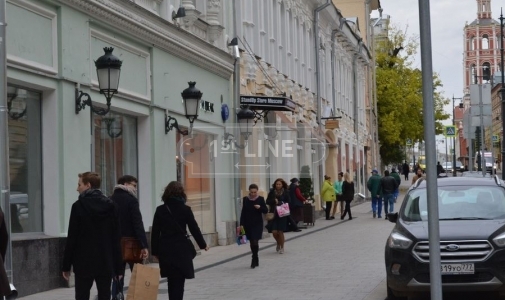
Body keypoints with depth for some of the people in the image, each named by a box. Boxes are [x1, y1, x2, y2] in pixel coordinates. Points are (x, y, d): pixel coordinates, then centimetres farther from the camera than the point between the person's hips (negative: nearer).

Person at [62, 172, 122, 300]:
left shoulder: (78, 206, -7)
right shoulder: (110, 206, 3)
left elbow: (72, 238, -6)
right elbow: (116, 238, 3)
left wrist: (66, 265, 1)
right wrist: (118, 266, 7)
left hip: (84, 263, -3)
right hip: (106, 263, 3)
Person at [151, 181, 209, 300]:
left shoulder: (160, 210, 1)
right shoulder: (185, 209, -6)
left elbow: (155, 232, 1)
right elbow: (194, 229, -1)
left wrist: (155, 251, 9)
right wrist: (203, 244, 13)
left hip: (165, 250, 3)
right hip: (181, 249, -3)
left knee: (171, 281, 16)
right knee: (178, 282, 0)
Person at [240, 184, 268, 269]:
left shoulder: (260, 199, -3)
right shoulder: (245, 199, 2)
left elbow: (266, 211, 0)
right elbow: (243, 212, 5)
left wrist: (260, 207, -20)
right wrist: (241, 224, 1)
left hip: (257, 224, -3)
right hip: (248, 224, 3)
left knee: (255, 242, -13)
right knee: (252, 243, 8)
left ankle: (254, 260, -2)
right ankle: (256, 261, 20)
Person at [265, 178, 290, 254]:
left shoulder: (286, 192, 0)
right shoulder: (272, 192, 4)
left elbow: (288, 202, -2)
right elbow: (267, 201, 4)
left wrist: (279, 202, -13)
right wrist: (274, 201, -13)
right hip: (273, 214, 2)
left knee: (280, 231, -2)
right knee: (274, 231, -4)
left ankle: (282, 247, 15)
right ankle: (278, 244, 27)